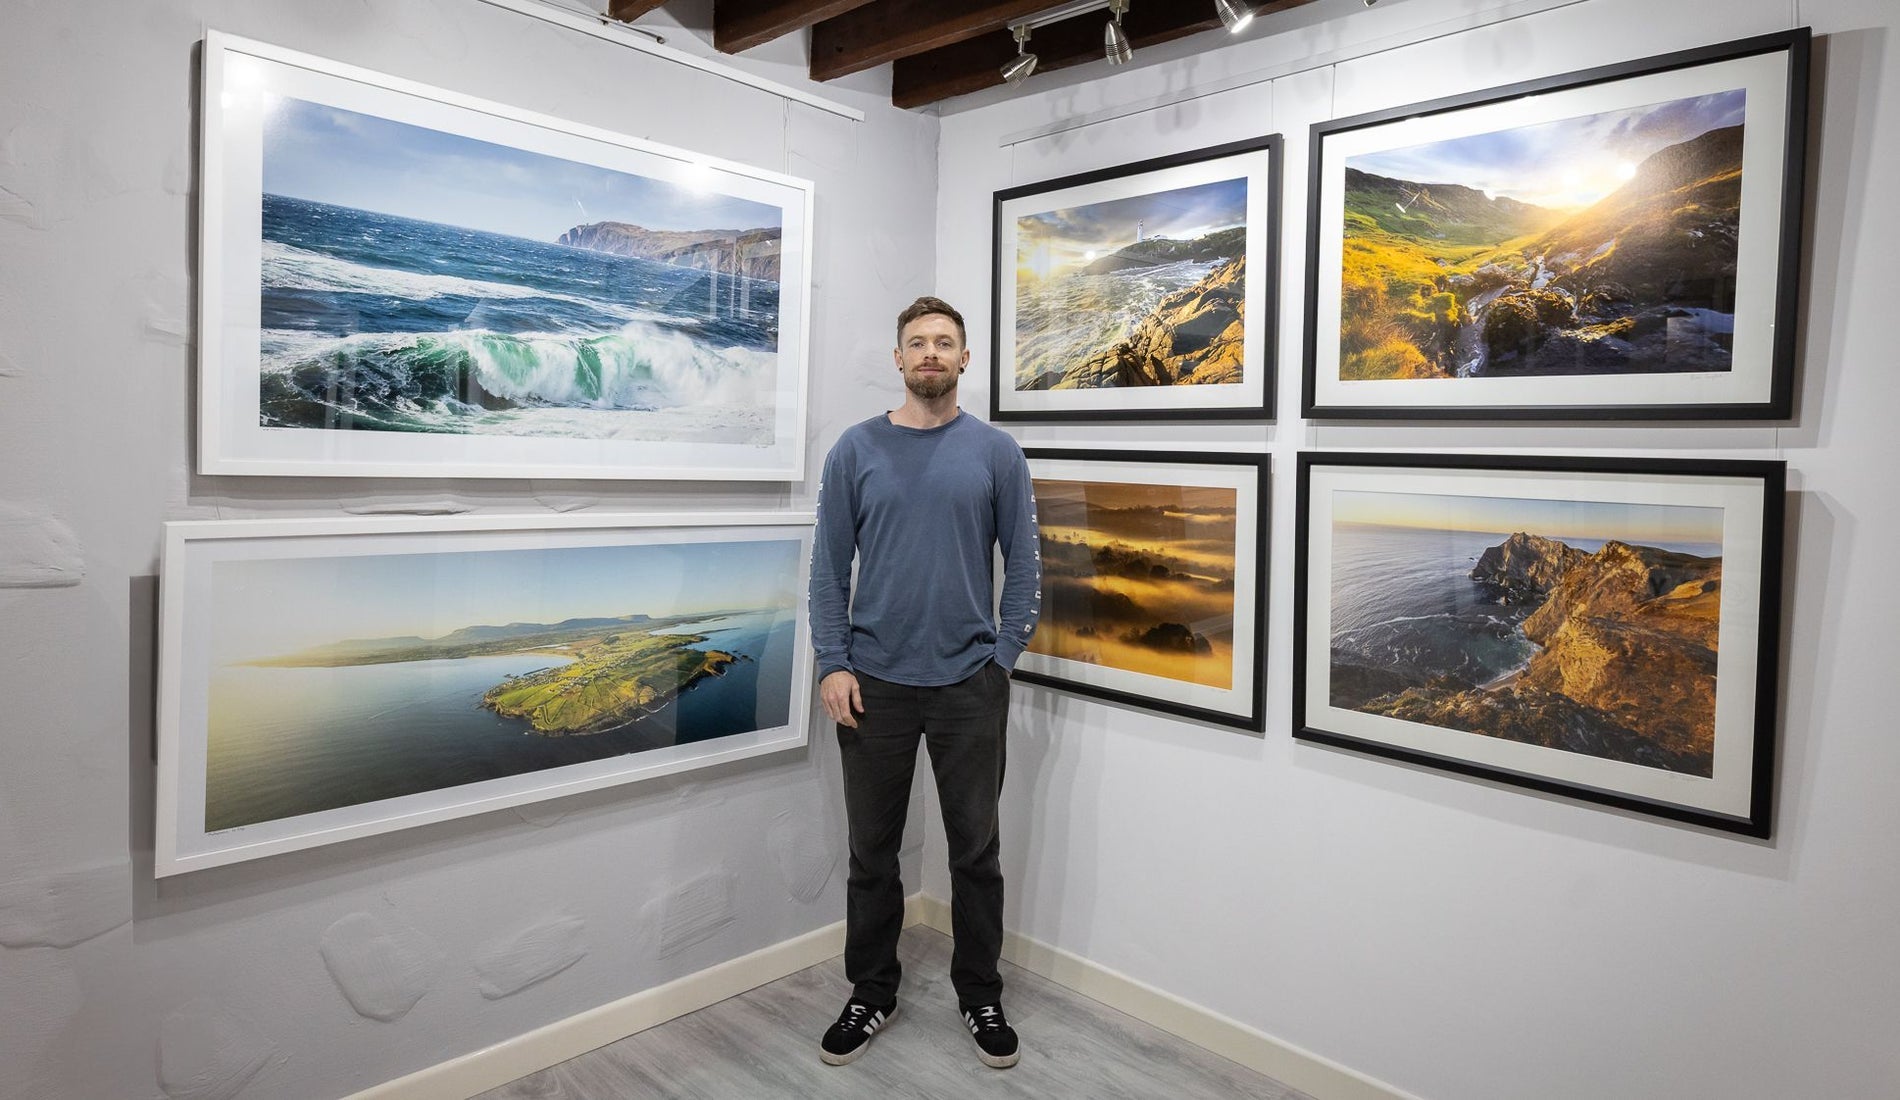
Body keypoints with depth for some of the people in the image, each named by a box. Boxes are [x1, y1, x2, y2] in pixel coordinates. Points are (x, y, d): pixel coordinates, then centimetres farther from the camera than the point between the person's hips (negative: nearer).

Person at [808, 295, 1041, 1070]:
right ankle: (872, 992, 30)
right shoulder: (855, 450, 1)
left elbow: (1023, 565, 3)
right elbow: (829, 568, 0)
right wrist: (833, 664, -7)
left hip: (969, 684, 0)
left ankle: (980, 994, 29)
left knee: (976, 851, 11)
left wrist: (1004, 658, -4)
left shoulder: (997, 453, 1)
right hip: (875, 683, 1)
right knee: (872, 852, 12)